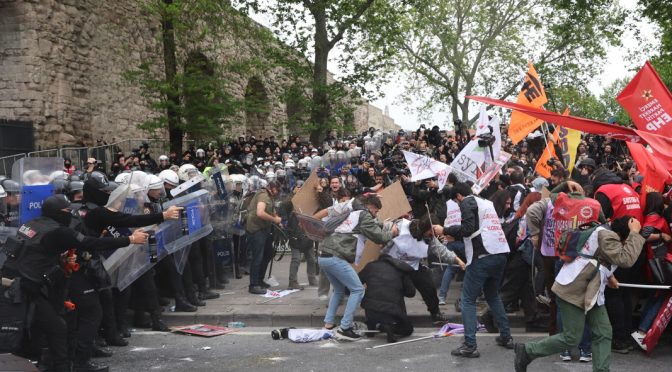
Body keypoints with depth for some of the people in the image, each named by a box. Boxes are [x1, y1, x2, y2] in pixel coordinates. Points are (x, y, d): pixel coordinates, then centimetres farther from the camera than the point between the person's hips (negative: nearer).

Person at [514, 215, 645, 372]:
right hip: (573, 290, -11)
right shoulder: (607, 236, -18)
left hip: (590, 292, 11)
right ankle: (526, 351, 9)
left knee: (604, 333, 3)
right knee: (571, 338, -4)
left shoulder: (607, 234, 13)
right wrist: (635, 234, -21)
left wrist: (608, 275, 15)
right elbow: (626, 259, -29)